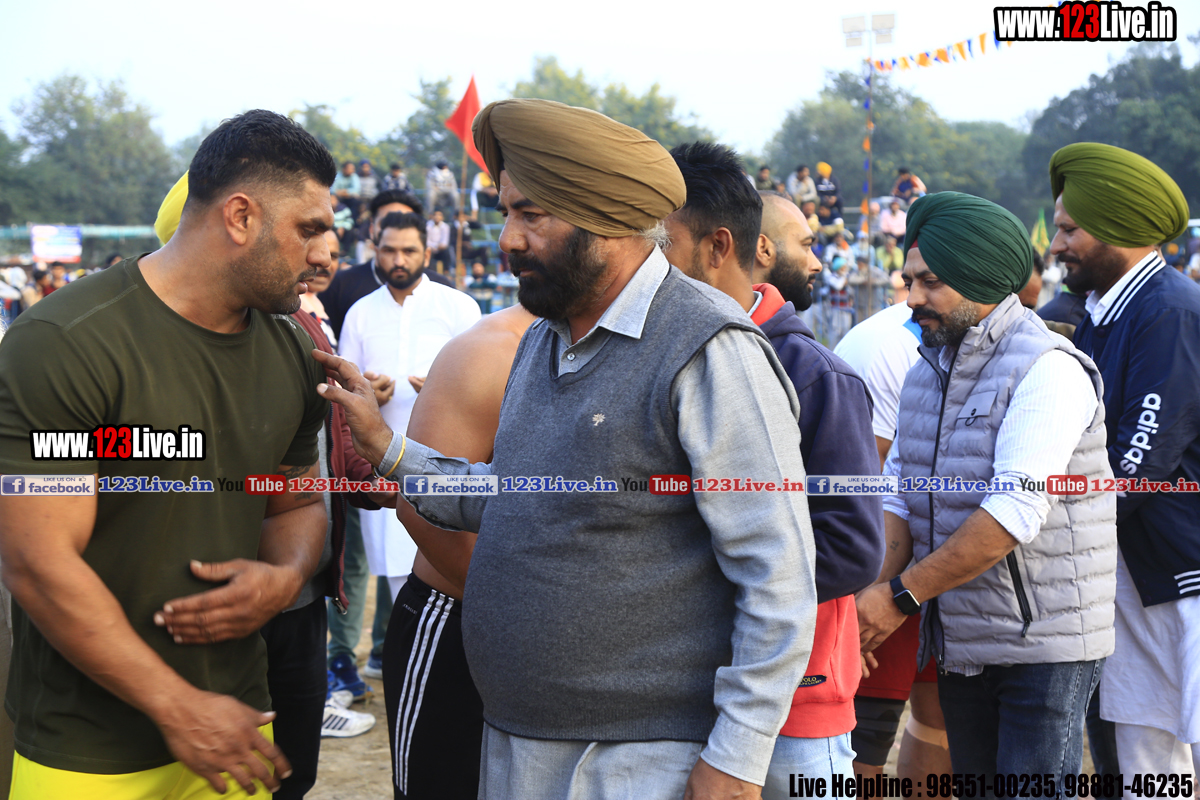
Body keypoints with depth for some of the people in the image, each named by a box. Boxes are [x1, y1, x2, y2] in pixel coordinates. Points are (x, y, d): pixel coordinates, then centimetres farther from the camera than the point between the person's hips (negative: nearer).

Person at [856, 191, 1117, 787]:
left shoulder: (1049, 368, -15)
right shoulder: (924, 374, 12)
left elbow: (1015, 511, -23)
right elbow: (898, 495, 7)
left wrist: (901, 596, -22)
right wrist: (872, 592, -11)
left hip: (1044, 645, -7)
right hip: (957, 645, 7)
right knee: (974, 783, 15)